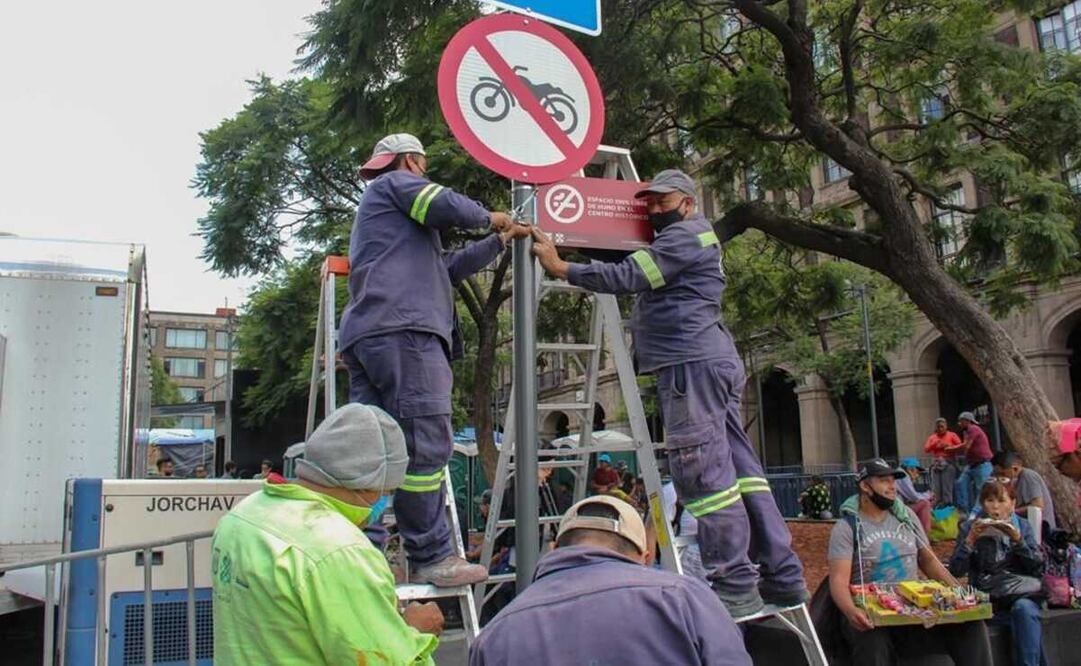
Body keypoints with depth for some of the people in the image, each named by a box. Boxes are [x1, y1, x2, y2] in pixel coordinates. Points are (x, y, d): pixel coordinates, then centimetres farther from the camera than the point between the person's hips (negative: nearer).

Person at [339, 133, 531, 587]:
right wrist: (488, 218, 14)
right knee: (426, 443, -11)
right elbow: (448, 207, -7)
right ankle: (430, 558, -9)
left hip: (366, 336, 10)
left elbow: (447, 268, 35)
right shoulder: (395, 182, 12)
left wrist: (498, 242, 38)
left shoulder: (377, 207, 39)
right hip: (403, 330, -10)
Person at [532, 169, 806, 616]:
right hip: (715, 360, 11)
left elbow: (628, 277, -13)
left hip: (693, 363, -11)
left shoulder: (684, 235, -3)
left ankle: (735, 588, -9)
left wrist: (560, 268, -7)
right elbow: (640, 281, 26)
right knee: (738, 465, 8)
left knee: (703, 471, -11)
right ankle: (782, 576, 12)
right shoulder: (693, 237, 30)